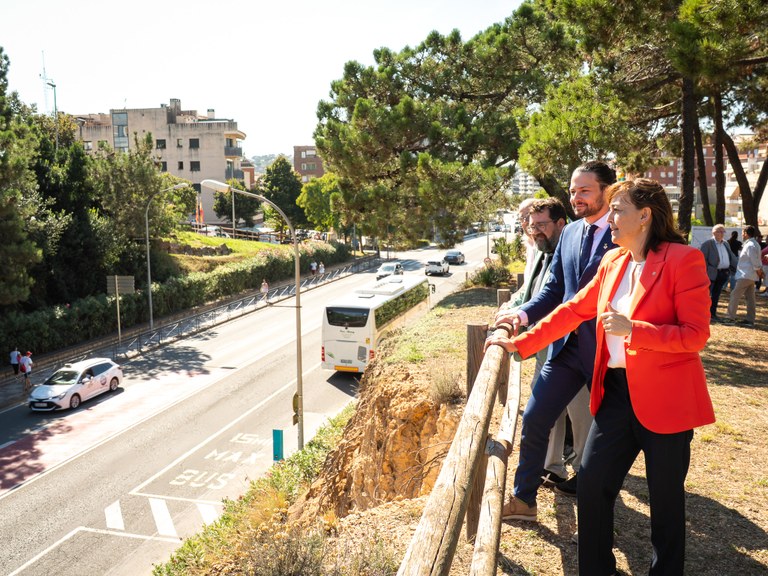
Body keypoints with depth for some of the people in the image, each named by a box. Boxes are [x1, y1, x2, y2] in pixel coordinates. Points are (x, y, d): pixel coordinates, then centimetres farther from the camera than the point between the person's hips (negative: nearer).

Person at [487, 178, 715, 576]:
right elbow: (572, 311, 11)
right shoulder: (612, 262, 8)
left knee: (665, 496, 11)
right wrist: (518, 344, 8)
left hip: (664, 399, -6)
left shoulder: (683, 259, -11)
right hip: (615, 391, 6)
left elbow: (696, 334, -14)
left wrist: (632, 329, -25)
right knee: (592, 482, 9)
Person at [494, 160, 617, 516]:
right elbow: (554, 289, 9)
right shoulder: (569, 233, 9)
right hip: (567, 345, 6)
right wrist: (524, 314, -6)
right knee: (534, 419, 4)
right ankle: (523, 499, 17)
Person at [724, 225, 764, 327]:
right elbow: (757, 261, 17)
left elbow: (755, 262, -20)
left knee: (735, 295, -5)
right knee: (750, 298, 9)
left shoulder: (750, 245, -18)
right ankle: (750, 320, 12)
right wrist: (760, 271, 14)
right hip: (750, 276, 10)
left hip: (745, 275, -10)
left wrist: (759, 273, -10)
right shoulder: (754, 244, 14)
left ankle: (731, 317, -2)